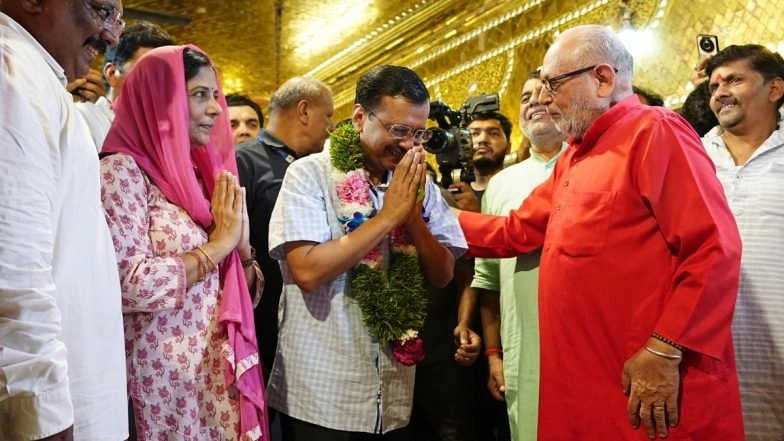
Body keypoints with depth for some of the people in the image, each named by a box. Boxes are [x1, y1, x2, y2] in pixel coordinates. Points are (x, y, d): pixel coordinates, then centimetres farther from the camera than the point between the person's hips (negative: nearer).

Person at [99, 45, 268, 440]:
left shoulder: (205, 175, 10)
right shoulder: (123, 169, -9)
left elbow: (248, 291, 12)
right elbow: (127, 285, -21)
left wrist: (241, 246, -7)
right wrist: (218, 244, -14)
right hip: (167, 384, -7)